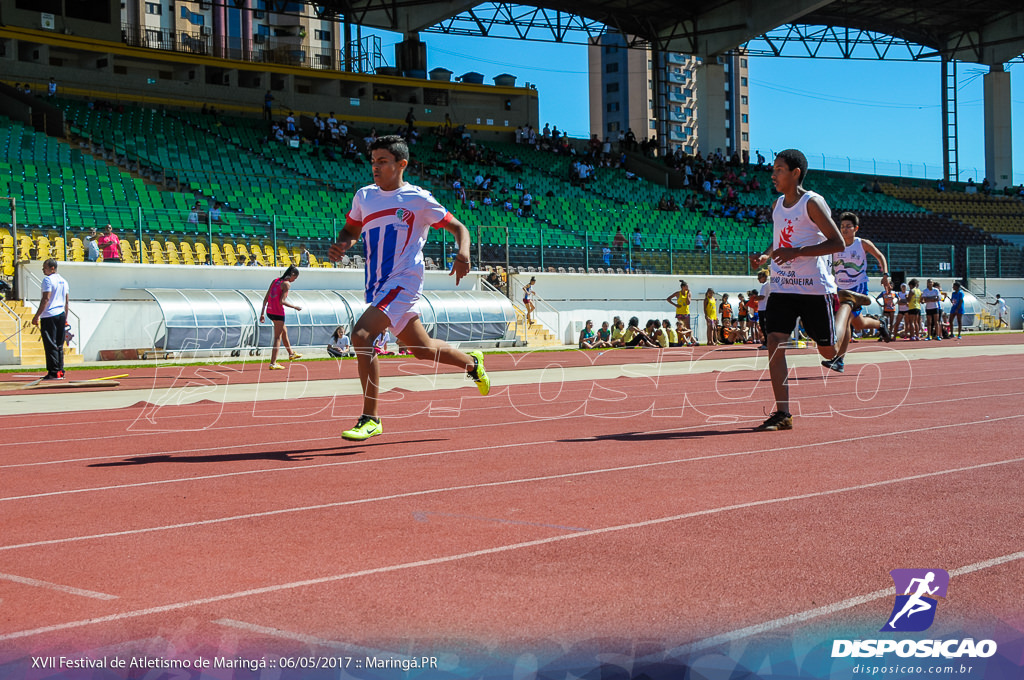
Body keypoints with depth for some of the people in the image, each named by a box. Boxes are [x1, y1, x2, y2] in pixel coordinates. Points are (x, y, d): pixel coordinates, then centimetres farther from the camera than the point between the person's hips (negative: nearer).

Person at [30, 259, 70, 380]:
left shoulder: (48, 280, -9)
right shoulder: (63, 281, 15)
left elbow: (45, 299, -17)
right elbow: (67, 302, 18)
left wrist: (37, 316, -16)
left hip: (49, 316, -8)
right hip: (61, 315, 8)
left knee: (50, 345, -6)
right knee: (59, 345, 12)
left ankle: (54, 372, -8)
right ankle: (60, 371, 12)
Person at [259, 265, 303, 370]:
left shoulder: (275, 281, 12)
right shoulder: (287, 284, -11)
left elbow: (266, 298, 10)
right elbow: (282, 301, -19)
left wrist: (262, 313, 11)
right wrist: (295, 307, -7)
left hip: (269, 311, 9)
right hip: (278, 312, -9)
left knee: (284, 331, 27)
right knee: (278, 338, -2)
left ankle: (291, 354, 44)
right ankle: (273, 363, -5)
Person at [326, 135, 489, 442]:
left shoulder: (418, 199, -6)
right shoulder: (363, 196, 10)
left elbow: (457, 227, 1)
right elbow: (351, 231, 23)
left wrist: (463, 253, -20)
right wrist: (340, 245, -1)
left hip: (403, 281, -7)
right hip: (377, 285, 7)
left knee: (361, 335, -25)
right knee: (422, 349, 18)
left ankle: (370, 419, -19)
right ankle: (472, 362, 47)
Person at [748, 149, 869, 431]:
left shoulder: (812, 203, -12)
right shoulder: (778, 205, 10)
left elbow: (837, 243, -16)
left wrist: (797, 252, -25)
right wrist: (766, 255, 4)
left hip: (815, 287, -6)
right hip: (782, 287, 6)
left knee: (829, 352, 5)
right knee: (775, 344, -10)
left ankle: (846, 302, 33)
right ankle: (782, 413, -7)